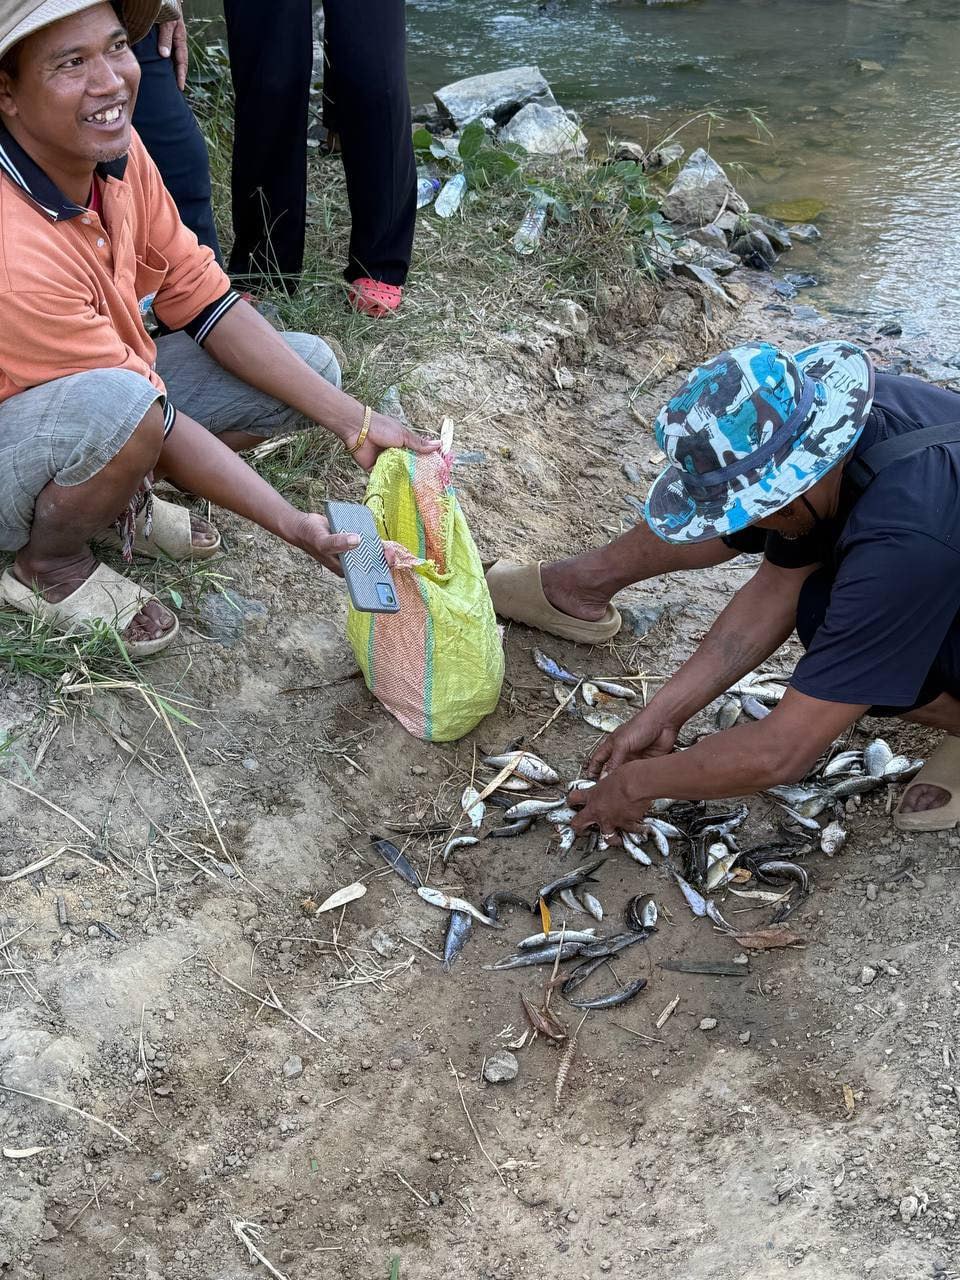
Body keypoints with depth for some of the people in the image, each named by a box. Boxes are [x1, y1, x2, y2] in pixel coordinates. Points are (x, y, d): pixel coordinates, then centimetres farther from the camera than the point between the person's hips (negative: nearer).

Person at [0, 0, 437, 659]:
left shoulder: (114, 149, -13)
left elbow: (201, 301, -7)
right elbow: (155, 418, -29)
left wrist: (354, 421, -13)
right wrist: (293, 526, -26)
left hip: (107, 397, 7)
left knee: (312, 364, -4)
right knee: (115, 406, -42)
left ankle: (118, 499, 5)